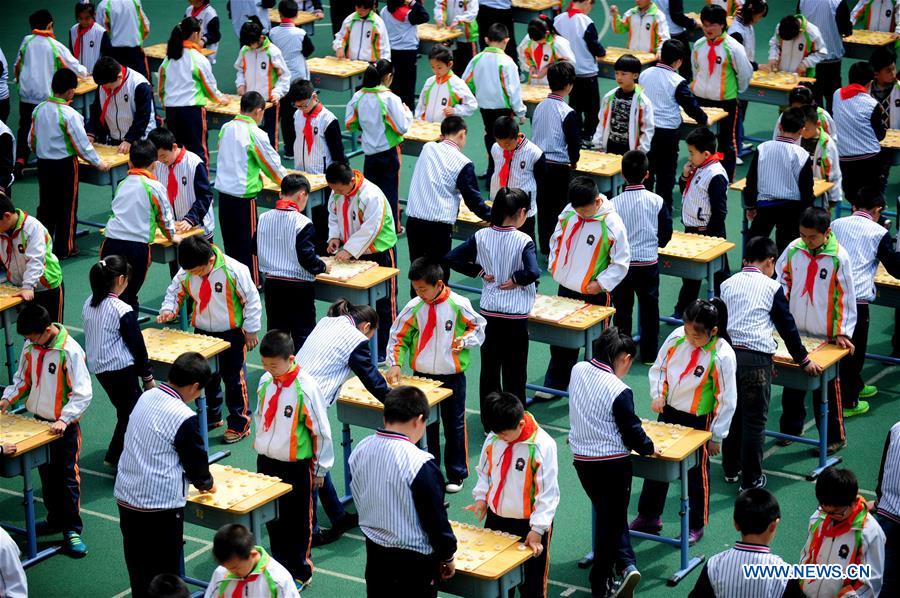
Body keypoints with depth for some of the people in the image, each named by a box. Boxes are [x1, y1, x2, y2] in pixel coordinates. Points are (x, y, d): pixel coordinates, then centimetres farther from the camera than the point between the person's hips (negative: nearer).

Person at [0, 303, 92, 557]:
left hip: (64, 426, -6)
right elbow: (23, 379, 14)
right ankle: (55, 519, 32)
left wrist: (64, 420, -29)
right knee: (46, 474, 17)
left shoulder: (70, 351, -21)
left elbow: (83, 393, -21)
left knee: (68, 477, -1)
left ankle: (72, 530, 6)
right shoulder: (29, 347, -1)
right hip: (39, 422, 6)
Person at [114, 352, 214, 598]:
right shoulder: (184, 418, -19)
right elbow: (196, 461, -7)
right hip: (160, 506, -7)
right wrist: (206, 483, 17)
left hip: (126, 497, 7)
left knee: (138, 567, 18)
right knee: (164, 575, 5)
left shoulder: (146, 397, 4)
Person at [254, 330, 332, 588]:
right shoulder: (266, 382, -3)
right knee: (272, 519, 16)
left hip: (295, 466, -6)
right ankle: (280, 564, 32)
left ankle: (300, 573, 21)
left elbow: (322, 431, -12)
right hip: (266, 461, 6)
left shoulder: (306, 388, -20)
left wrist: (320, 469, -6)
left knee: (297, 522, 7)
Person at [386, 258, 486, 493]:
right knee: (424, 426, 12)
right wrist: (395, 363, -12)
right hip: (422, 375, 2)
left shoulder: (458, 305, -14)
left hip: (452, 376, -2)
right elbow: (398, 337, 0)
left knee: (454, 425, 10)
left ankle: (456, 474, 23)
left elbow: (478, 326, 1)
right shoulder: (414, 308, -9)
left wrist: (464, 340, -17)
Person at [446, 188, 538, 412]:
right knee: (514, 374, 7)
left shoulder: (481, 236, -4)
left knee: (489, 370, 14)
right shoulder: (523, 241, -16)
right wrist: (516, 280, -11)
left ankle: (489, 423, 20)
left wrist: (480, 271, 2)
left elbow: (451, 258, -2)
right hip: (515, 317, -4)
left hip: (488, 313, 4)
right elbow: (533, 272, -30)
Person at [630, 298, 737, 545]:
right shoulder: (677, 337, -11)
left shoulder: (722, 356, -25)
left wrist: (717, 436, -12)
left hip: (699, 420, -5)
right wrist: (657, 394, -10)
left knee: (696, 473, 10)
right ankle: (648, 517, 33)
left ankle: (696, 525, 29)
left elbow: (727, 400, -17)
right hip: (669, 412, 5)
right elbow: (658, 368, 6)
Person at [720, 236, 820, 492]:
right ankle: (750, 480, 6)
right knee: (754, 420, 2)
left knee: (731, 413, 18)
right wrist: (803, 360, 13)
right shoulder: (772, 288, -2)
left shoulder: (728, 284, 11)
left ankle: (731, 469, 28)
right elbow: (787, 326, 2)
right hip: (756, 357, -5)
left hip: (727, 353, 5)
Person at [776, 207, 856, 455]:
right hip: (794, 330, 4)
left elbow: (846, 297, -10)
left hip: (825, 335, -4)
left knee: (826, 388, 4)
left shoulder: (839, 258, -15)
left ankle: (834, 437, 16)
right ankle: (790, 428, 32)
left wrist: (843, 332, -13)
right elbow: (782, 277, 9)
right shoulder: (794, 249, -5)